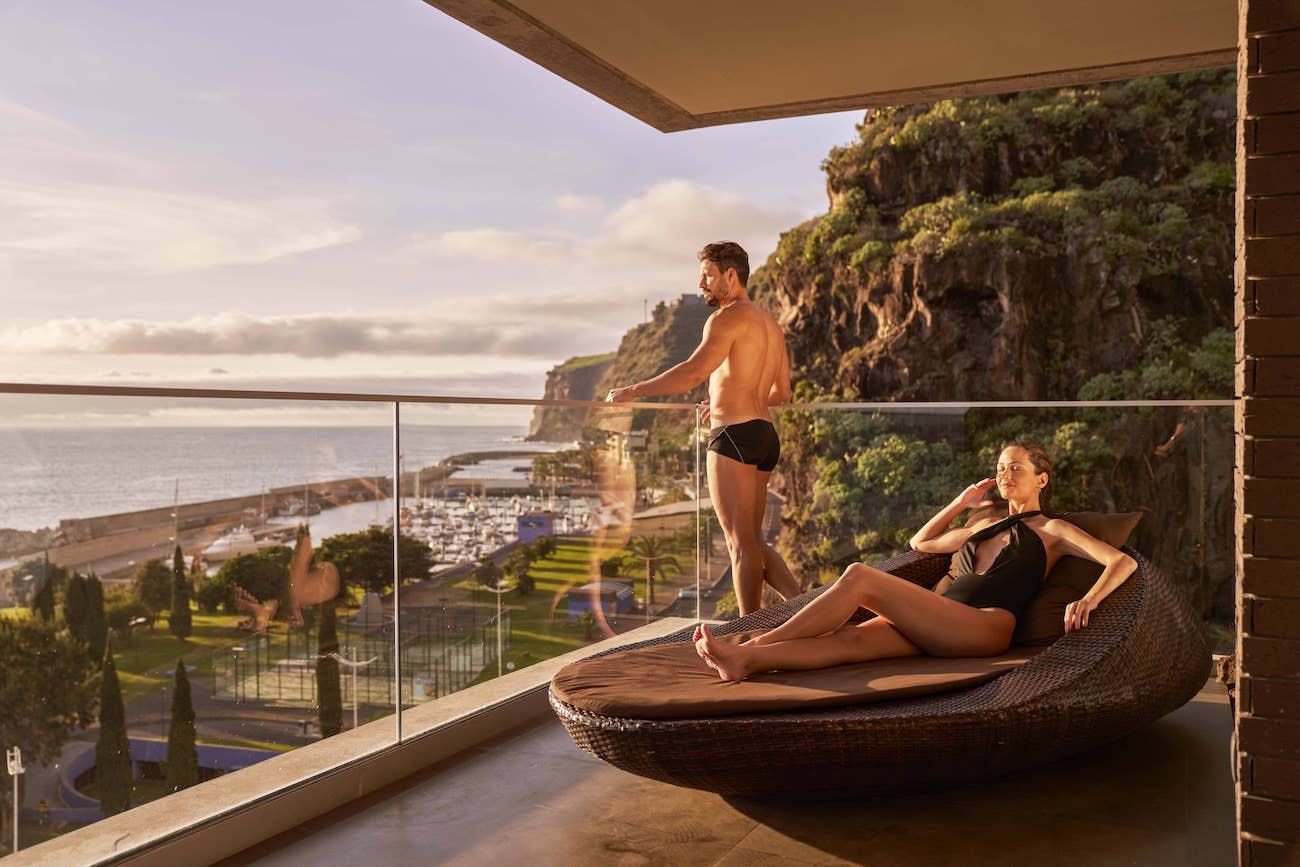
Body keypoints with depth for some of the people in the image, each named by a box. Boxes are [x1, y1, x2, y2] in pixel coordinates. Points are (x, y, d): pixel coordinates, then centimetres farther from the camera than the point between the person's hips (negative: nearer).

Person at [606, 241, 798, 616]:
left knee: (742, 543, -4)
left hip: (734, 435, -9)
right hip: (765, 434, 9)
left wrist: (634, 391, -17)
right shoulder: (770, 323, 20)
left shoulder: (728, 317, -8)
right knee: (752, 541, 16)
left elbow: (694, 372, -23)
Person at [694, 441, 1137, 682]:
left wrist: (1089, 599, -12)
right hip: (940, 625, 6)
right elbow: (921, 542, 43)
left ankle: (758, 642, -25)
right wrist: (960, 504, 35)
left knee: (859, 576, -24)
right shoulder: (984, 525, 35)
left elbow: (1123, 562, 7)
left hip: (985, 626, -6)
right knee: (854, 637, -27)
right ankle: (745, 659, -45)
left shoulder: (1052, 530, 17)